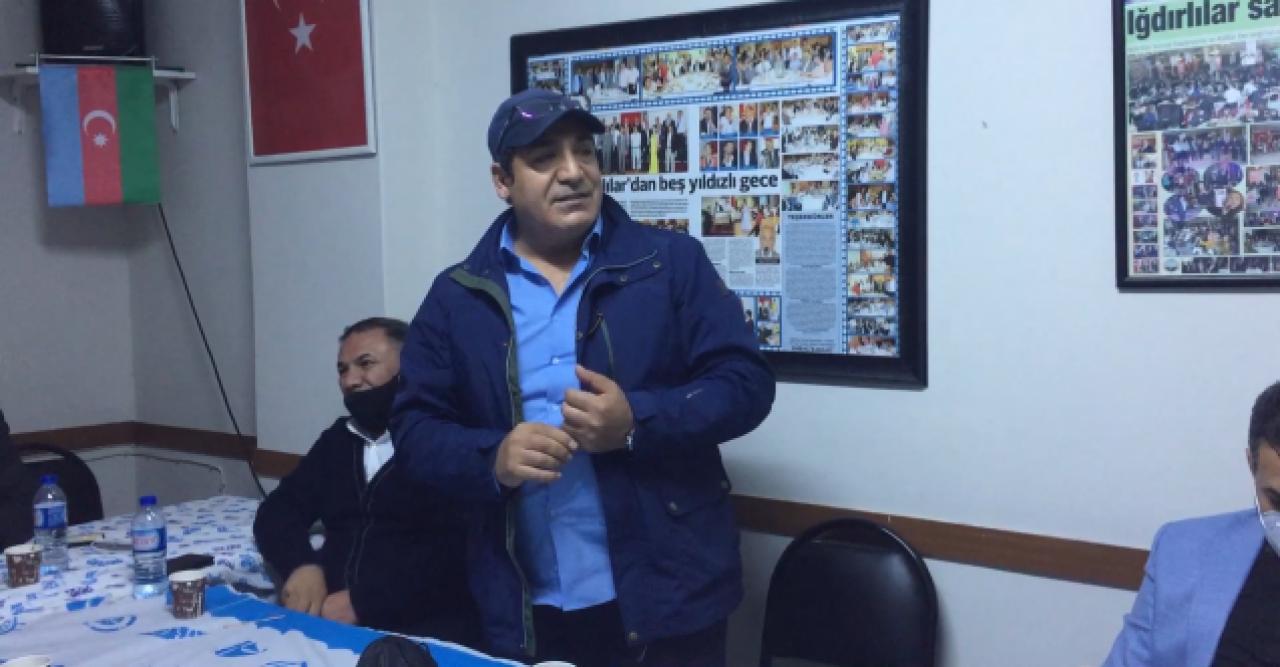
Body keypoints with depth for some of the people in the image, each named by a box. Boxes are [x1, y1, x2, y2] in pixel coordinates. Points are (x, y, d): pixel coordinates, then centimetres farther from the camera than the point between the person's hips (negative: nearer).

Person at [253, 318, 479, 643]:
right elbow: (278, 510, 17)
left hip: (423, 632, -6)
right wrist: (302, 565, -4)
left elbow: (453, 551, -15)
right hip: (329, 619, 6)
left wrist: (362, 603, -18)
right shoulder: (339, 438, 21)